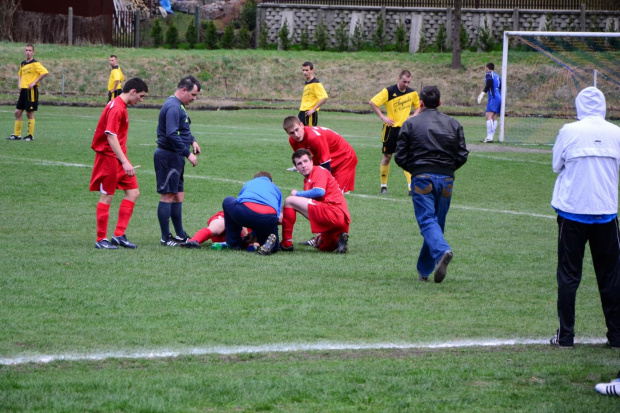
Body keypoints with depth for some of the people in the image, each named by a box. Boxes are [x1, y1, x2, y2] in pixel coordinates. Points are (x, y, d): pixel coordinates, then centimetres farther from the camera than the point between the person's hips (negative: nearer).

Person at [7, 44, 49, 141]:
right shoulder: (23, 64, 14)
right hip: (23, 90, 8)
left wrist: (34, 82, -18)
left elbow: (45, 72, -21)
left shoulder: (35, 64, -10)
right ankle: (17, 134, 13)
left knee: (30, 113, -3)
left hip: (31, 90, -8)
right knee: (18, 112, 7)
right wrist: (19, 84, 13)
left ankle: (31, 135, 5)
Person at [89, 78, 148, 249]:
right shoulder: (116, 108, -17)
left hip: (119, 158, 10)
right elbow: (111, 136, -24)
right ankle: (101, 240, 5)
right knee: (107, 197, -2)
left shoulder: (120, 106, 13)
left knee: (133, 192, 5)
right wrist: (125, 162, -27)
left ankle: (119, 235, 6)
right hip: (109, 157, -10)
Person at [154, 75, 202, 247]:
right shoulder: (173, 107, -18)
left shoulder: (178, 106, 16)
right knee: (167, 196, -6)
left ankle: (180, 235, 22)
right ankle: (166, 238, -4)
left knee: (178, 196, 15)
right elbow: (172, 135, -26)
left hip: (175, 157, 11)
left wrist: (192, 141, 12)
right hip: (168, 156, -11)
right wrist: (188, 154, -22)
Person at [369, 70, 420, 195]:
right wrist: (382, 117, -13)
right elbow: (372, 102, -9)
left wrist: (414, 116, 2)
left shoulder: (412, 93, 4)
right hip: (391, 128, -2)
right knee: (387, 156, 6)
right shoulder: (388, 92, -9)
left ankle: (411, 186, -11)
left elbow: (418, 106, 22)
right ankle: (383, 186, 18)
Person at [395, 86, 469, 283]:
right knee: (438, 223, 13)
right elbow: (462, 155, 6)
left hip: (422, 179, -3)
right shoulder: (453, 124, 10)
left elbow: (400, 157, 1)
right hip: (446, 181, 3)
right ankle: (424, 270, 18)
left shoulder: (410, 124, 3)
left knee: (427, 221, -9)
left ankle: (442, 251, -38)